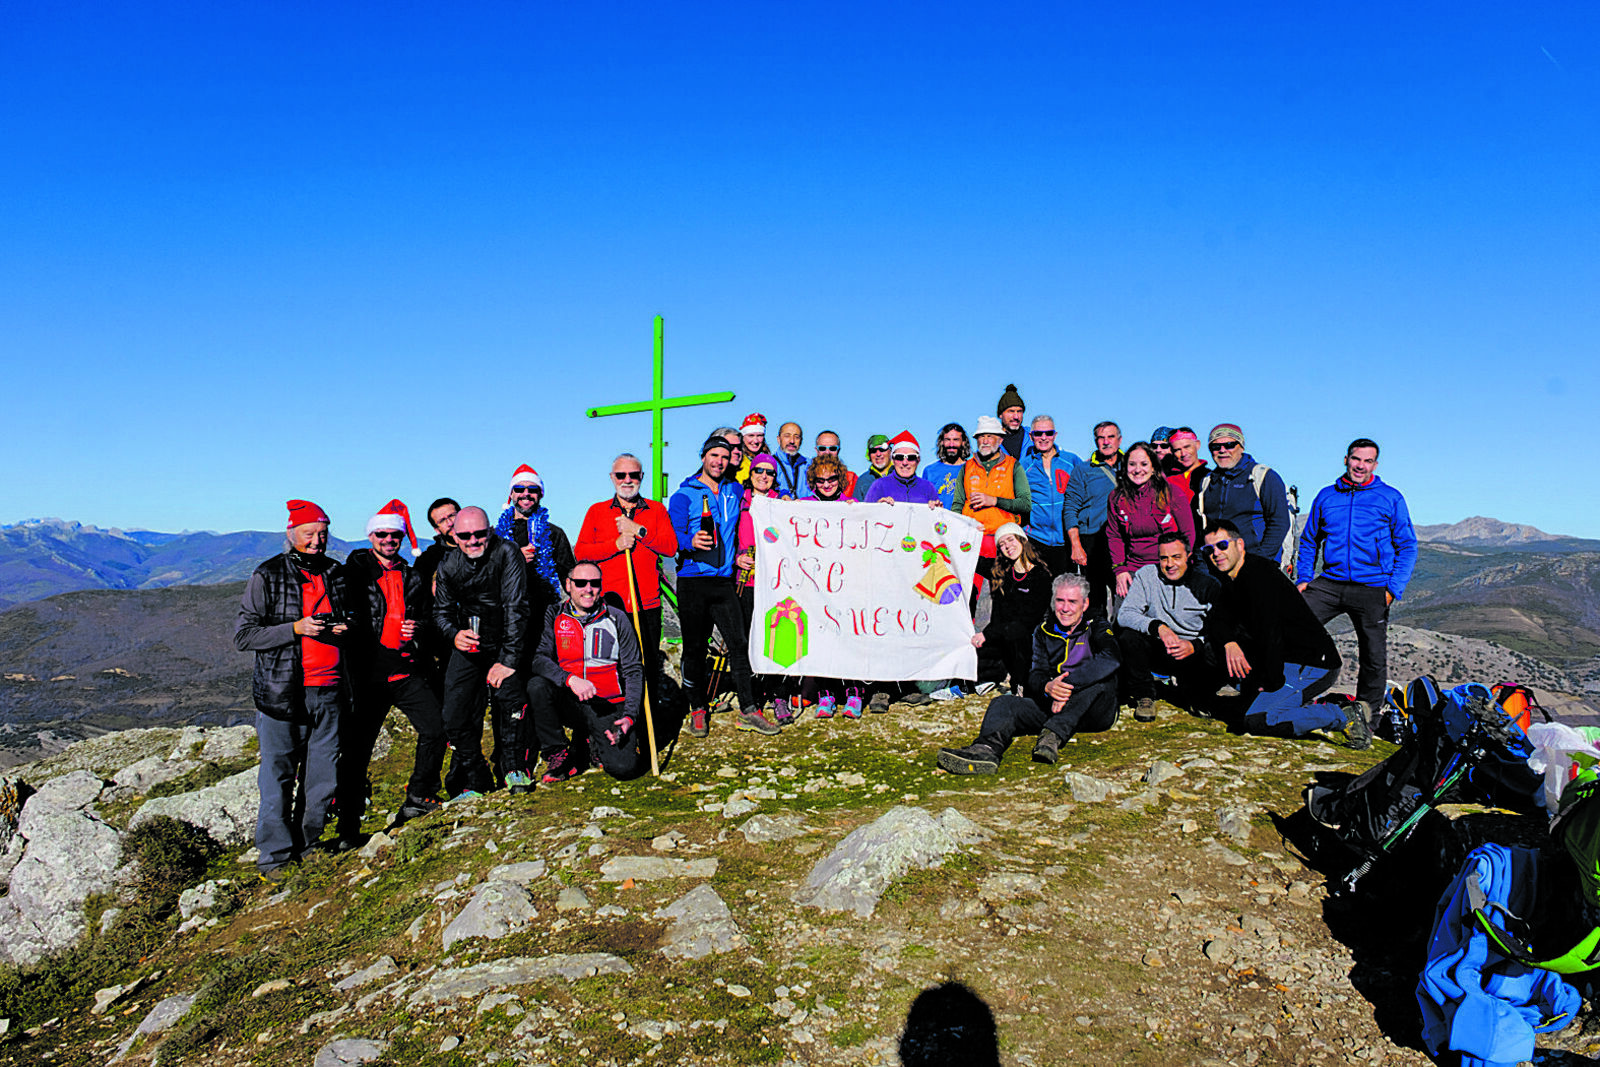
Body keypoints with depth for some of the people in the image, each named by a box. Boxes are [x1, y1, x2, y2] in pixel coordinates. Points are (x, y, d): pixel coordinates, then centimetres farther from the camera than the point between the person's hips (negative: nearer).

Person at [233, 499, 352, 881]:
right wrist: (296, 629, -17)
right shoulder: (267, 576, -2)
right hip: (283, 692, -4)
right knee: (278, 776, 0)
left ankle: (306, 845, 23)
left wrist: (345, 629, 1)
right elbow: (243, 635, -6)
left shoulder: (337, 575, 12)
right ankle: (275, 856, 11)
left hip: (329, 691, 4)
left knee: (324, 778, 8)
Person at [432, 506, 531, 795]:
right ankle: (474, 780, 14)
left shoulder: (506, 554, -16)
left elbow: (515, 608, -20)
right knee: (455, 716, -5)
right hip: (468, 645, 4)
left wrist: (508, 660, -25)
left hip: (505, 641, -3)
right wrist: (454, 635, -19)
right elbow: (441, 612, 6)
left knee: (508, 695, -24)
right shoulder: (448, 567, -2)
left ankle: (515, 770, -3)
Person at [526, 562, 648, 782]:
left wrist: (629, 716, -11)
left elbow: (634, 671, 1)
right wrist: (570, 679, -29)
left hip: (609, 707, 0)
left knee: (624, 767, -22)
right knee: (537, 686, -30)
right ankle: (558, 754, -9)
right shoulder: (554, 616, 1)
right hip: (568, 703, 1)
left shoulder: (617, 619, 1)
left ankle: (591, 742, 15)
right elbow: (538, 658, -12)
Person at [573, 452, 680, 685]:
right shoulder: (597, 511, 11)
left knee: (649, 670, 3)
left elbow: (671, 547, -2)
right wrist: (616, 544, -11)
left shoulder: (656, 510, 12)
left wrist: (639, 531, -12)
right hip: (609, 604, 0)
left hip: (647, 605, 1)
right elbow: (580, 552, 2)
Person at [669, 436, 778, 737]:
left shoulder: (735, 492, 15)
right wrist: (691, 542, -28)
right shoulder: (684, 495, 3)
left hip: (724, 580, 3)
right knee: (695, 647, 3)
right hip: (692, 580, -3)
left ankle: (748, 710, 2)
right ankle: (698, 709, 16)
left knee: (738, 642, -3)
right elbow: (674, 535, -7)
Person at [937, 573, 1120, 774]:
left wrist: (1069, 683, -32)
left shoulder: (1097, 630, 2)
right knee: (1003, 703, -18)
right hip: (1052, 706, 3)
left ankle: (1052, 736, -42)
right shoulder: (1044, 631, 13)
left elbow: (1110, 659, -22)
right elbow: (1035, 675, 2)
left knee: (1100, 681, -33)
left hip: (1096, 711, -3)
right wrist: (1048, 687, -24)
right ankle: (987, 748, -51)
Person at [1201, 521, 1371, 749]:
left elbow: (1270, 633, -22)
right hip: (1290, 661, 9)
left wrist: (1272, 683, -19)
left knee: (1256, 721, -18)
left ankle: (1345, 717, -11)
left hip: (1314, 664, -9)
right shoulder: (1231, 581, 10)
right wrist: (1229, 641, -10)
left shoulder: (1260, 574, -19)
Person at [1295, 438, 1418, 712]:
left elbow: (1407, 547, 5)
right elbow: (1309, 541, 19)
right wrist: (1303, 577, 7)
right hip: (1329, 583, 2)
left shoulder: (1391, 498, 4)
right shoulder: (1326, 496, 11)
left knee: (1374, 659, 5)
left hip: (1372, 590, -2)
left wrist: (1394, 587, -6)